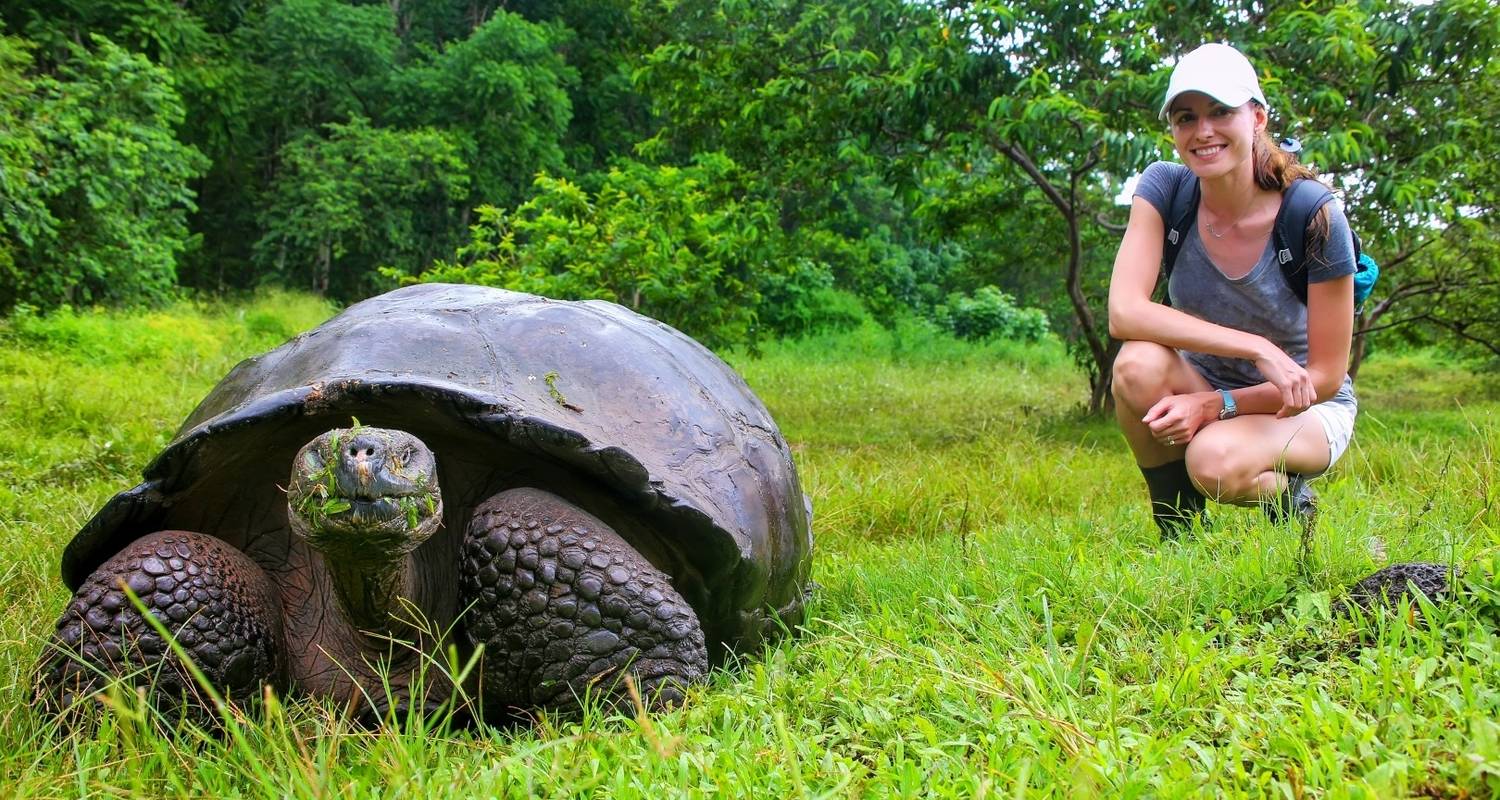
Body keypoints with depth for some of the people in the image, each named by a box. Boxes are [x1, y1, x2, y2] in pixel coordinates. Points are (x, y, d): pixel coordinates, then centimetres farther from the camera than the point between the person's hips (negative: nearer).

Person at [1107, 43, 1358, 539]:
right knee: (1139, 365, -31)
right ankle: (1179, 536, -10)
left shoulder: (1314, 218, -21)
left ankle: (1287, 495, 1)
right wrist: (1257, 348, -35)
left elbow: (1325, 376, -15)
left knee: (1215, 461, -36)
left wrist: (1216, 406, -27)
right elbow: (1124, 312, -28)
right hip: (1203, 387, 3)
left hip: (1303, 408, -3)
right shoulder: (1165, 189, -14)